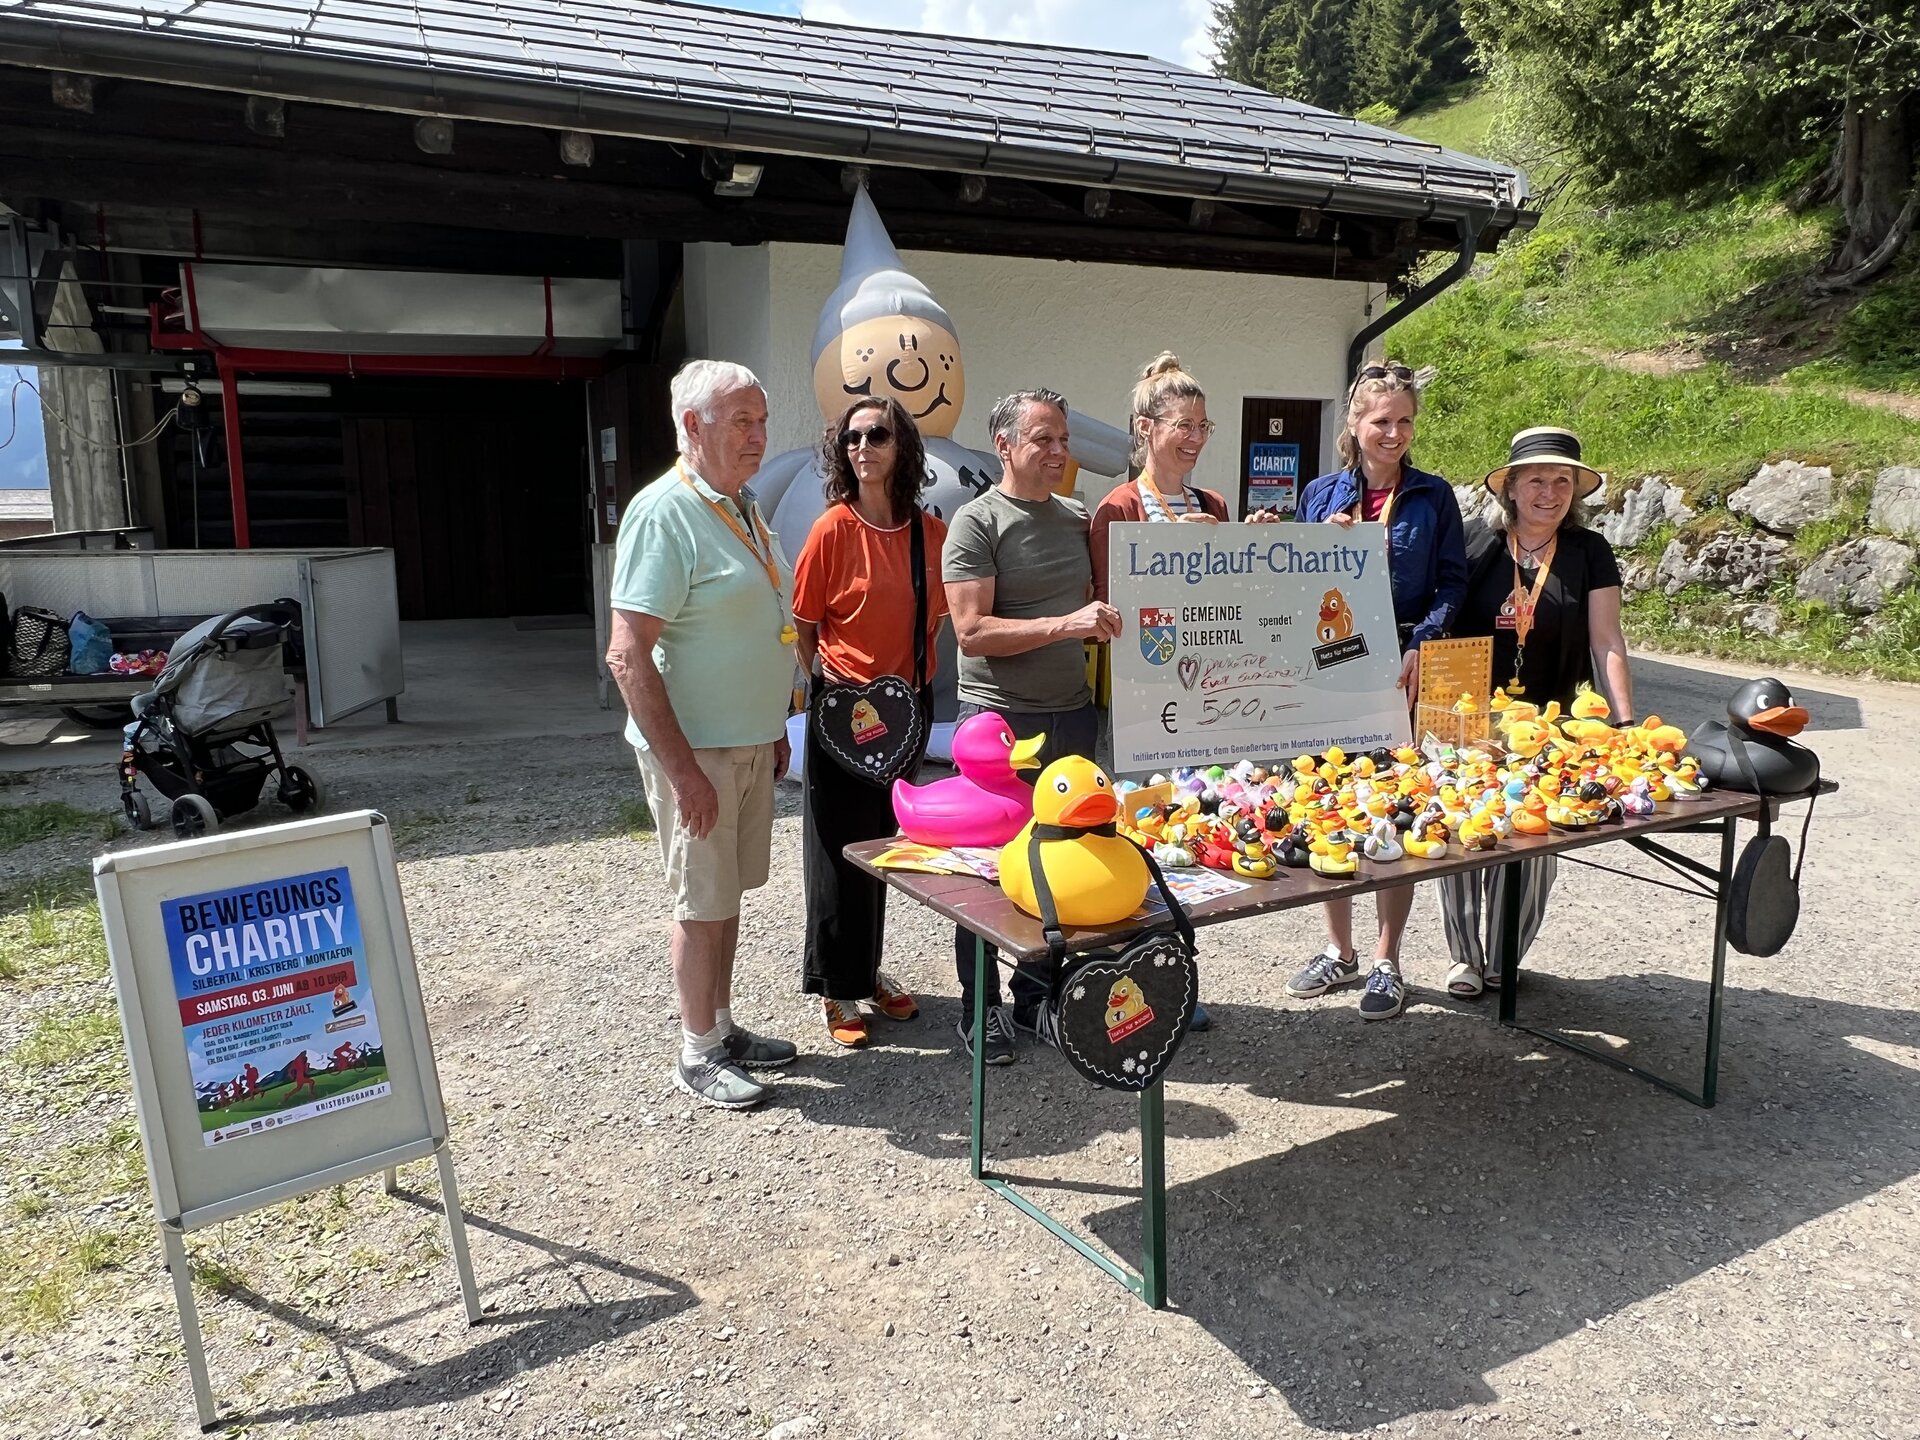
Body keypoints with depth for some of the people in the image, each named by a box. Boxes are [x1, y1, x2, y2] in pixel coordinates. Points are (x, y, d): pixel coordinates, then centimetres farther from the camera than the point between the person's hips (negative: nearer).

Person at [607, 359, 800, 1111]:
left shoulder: (743, 510, 11)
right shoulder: (663, 513, -17)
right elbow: (628, 654, -22)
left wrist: (773, 727, 19)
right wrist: (681, 766, -23)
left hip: (748, 741, 8)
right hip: (695, 748, -8)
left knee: (728, 894, 17)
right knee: (702, 905, 3)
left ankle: (723, 1028, 30)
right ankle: (698, 1055, 18)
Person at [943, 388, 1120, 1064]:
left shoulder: (1077, 517, 12)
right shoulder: (977, 521, -6)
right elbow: (973, 630, -15)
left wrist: (1108, 619, 1)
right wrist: (1066, 624, -22)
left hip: (1071, 712, 6)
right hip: (998, 716, -5)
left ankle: (1037, 996, 26)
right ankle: (981, 1009, 18)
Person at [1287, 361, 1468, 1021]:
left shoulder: (1432, 497, 3)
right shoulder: (1321, 495, 8)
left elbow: (1452, 583, 0)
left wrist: (1421, 646, -15)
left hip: (1402, 673, -2)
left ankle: (1386, 963, 16)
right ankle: (1339, 951, 23)